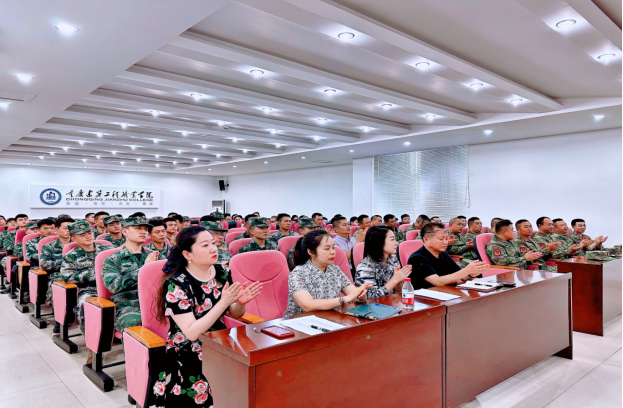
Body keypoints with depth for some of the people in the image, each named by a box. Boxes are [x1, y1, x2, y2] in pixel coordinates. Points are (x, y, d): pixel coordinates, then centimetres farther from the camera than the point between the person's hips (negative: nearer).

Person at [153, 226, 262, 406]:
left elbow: (235, 314, 8)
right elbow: (192, 333, -21)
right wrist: (223, 302, -29)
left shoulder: (221, 272, -1)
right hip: (189, 358, -5)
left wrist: (240, 302, -14)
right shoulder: (176, 284, -16)